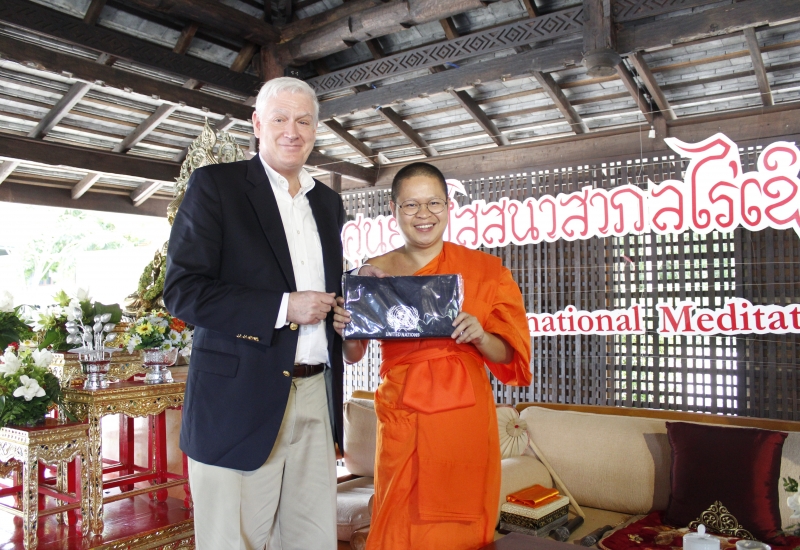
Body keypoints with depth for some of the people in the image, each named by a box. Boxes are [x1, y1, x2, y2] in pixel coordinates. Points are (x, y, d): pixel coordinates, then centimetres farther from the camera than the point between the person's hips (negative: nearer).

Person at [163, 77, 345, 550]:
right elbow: (181, 290, -10)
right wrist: (283, 308, -15)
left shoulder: (329, 203, 17)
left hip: (317, 399, 5)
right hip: (241, 399, -5)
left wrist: (342, 310, 7)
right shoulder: (216, 184, -1)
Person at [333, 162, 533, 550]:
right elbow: (354, 355, 9)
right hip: (402, 420, 1)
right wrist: (346, 330, -11)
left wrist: (480, 337, -20)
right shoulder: (375, 272, 3)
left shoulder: (484, 270, 0)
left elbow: (508, 355, 0)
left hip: (465, 419, 0)